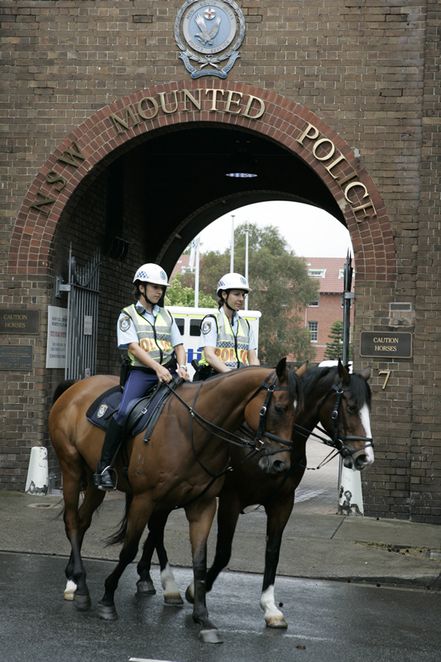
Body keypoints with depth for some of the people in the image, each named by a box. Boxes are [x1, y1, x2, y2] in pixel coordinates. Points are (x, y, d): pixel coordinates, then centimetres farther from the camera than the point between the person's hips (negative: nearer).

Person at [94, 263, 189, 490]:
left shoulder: (166, 316, 22)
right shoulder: (128, 315, 6)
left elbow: (178, 344, 17)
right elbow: (134, 347, -7)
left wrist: (181, 366, -5)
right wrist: (157, 367, -20)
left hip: (168, 372, 5)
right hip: (141, 372, -5)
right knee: (124, 412, -26)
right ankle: (104, 466, -20)